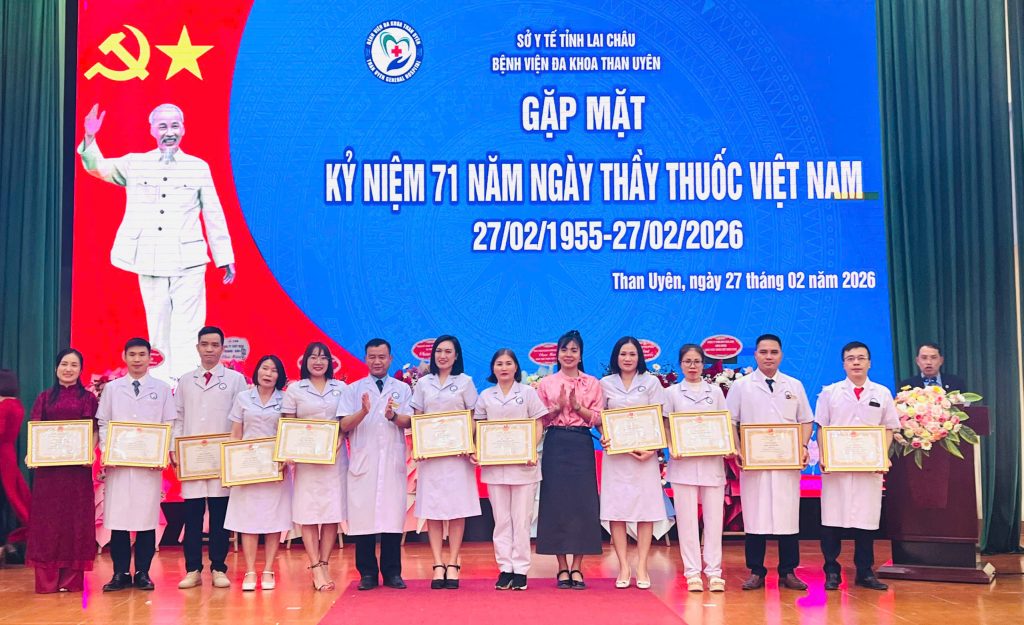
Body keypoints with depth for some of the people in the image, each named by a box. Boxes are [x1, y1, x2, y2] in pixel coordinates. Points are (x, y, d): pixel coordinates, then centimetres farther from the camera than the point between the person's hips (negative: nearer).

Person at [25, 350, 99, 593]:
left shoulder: (88, 398, 8)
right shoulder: (45, 397, 11)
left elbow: (95, 431, 3)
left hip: (78, 465, -1)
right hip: (48, 464, 1)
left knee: (75, 518, 1)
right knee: (48, 518, 1)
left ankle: (71, 578, 6)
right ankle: (47, 579, 6)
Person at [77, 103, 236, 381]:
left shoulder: (199, 167, 6)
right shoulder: (135, 164, 11)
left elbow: (214, 216, 7)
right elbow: (98, 167, 3)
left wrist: (225, 259, 7)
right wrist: (90, 137, -16)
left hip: (188, 264, -2)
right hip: (150, 263, 2)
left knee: (186, 334, -7)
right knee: (159, 332, 7)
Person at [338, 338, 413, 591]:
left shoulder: (402, 389, 11)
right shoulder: (353, 389, 9)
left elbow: (408, 422, 0)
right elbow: (344, 425, -1)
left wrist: (393, 415, -20)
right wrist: (363, 411, -19)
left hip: (393, 461, 0)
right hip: (363, 461, 0)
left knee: (393, 515, 0)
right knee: (363, 516, -2)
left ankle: (392, 572, 9)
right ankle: (367, 573, 7)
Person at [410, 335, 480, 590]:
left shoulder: (465, 382, 6)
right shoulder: (423, 383, 11)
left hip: (457, 452, -2)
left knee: (457, 509, -2)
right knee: (432, 509, -1)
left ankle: (453, 564, 3)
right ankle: (438, 565, 3)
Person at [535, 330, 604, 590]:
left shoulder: (593, 383, 9)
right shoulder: (546, 383, 9)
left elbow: (598, 418, 3)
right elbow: (539, 419, 5)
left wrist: (578, 406, -12)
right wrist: (557, 407, -10)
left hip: (582, 446, 0)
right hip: (555, 446, 0)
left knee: (583, 503, -3)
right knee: (556, 503, -2)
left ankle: (577, 568, 5)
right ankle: (563, 568, 7)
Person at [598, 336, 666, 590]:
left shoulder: (651, 382, 6)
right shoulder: (605, 384, 9)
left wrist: (652, 449, -13)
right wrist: (603, 436, -10)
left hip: (644, 452, -1)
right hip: (614, 452, 1)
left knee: (645, 509, -2)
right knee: (615, 510, -3)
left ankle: (642, 568, 2)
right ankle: (624, 568, 2)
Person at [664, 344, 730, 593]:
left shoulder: (715, 392, 12)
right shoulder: (672, 393, 8)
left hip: (712, 462, 1)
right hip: (683, 463, -1)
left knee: (713, 518, 0)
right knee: (687, 519, 0)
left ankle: (714, 572, 5)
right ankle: (693, 573, 5)